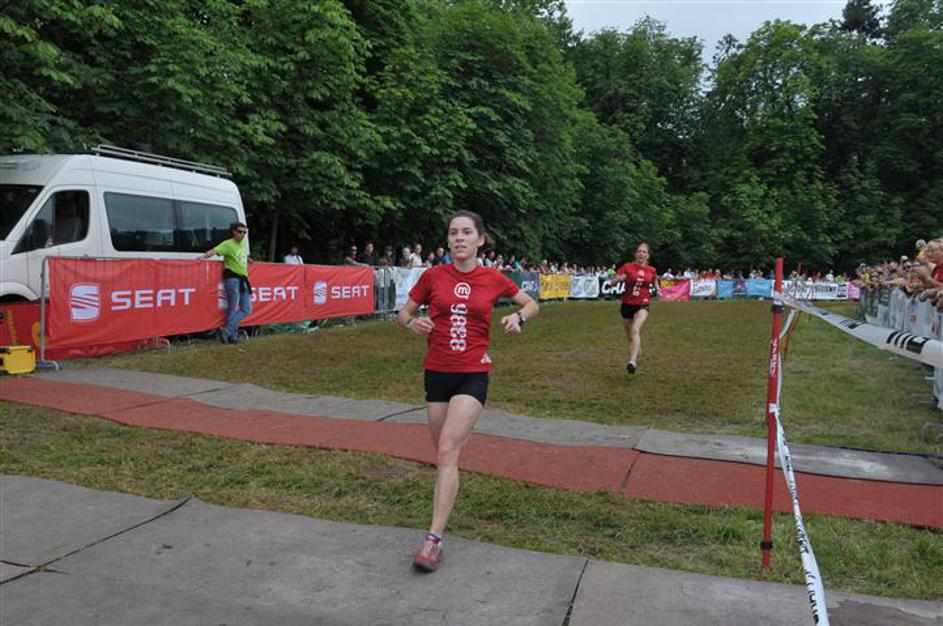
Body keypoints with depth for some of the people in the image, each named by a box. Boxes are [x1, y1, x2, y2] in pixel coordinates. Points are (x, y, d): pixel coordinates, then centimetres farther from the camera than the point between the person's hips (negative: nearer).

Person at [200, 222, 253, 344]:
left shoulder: (244, 243, 14)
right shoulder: (228, 244, -8)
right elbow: (214, 251, -21)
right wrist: (203, 256, -33)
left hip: (243, 280, 8)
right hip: (232, 279, -8)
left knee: (247, 310, 5)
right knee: (233, 309, -5)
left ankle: (227, 331, 7)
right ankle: (231, 335, 2)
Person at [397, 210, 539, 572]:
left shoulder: (493, 280, -1)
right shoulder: (433, 276, 0)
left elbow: (532, 304, 14)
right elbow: (403, 314, 9)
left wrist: (519, 317, -8)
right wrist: (412, 323, -14)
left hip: (473, 374, -2)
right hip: (437, 372, 3)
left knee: (447, 452, -14)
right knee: (443, 453, 12)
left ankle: (434, 538, -12)